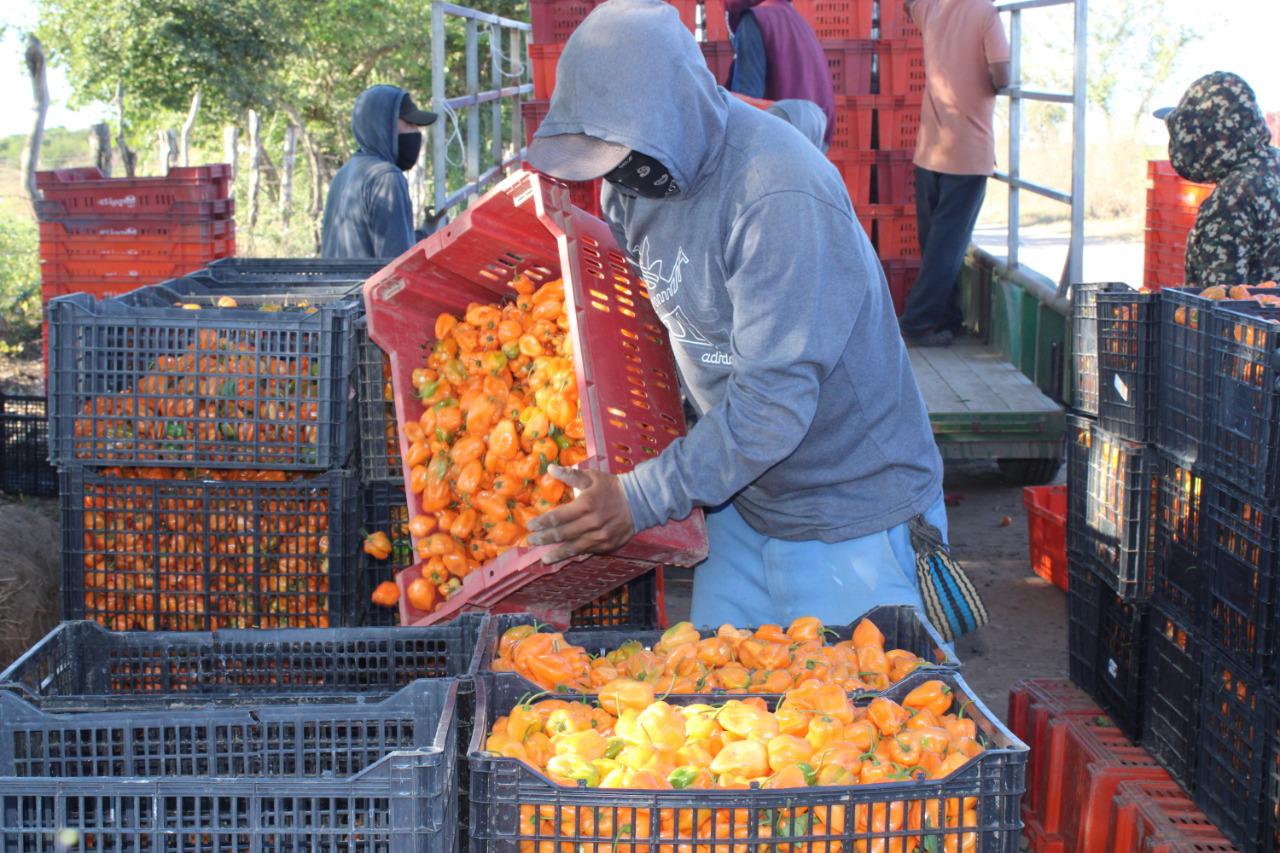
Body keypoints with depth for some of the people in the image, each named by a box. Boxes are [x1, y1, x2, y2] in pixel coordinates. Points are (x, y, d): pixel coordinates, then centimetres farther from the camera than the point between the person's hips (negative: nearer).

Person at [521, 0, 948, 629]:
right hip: (738, 497, 7)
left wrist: (642, 499, -27)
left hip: (849, 515, -7)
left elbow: (775, 400, -28)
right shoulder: (636, 175, -2)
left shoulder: (783, 196, -27)